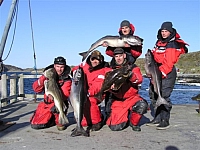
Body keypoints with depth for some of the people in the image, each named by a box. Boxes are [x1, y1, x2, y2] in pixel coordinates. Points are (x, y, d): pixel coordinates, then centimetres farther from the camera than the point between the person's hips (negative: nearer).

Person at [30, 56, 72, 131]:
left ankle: (59, 121, -7)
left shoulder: (67, 79, -10)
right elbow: (36, 89, -6)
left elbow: (64, 95, -21)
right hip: (46, 104, 4)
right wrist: (43, 78, -22)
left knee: (56, 105, -38)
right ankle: (52, 119, 21)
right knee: (35, 124, -6)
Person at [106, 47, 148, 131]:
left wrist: (131, 75, -36)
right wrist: (112, 88, -25)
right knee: (115, 127, -14)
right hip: (117, 100, 0)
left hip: (131, 97, 0)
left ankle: (134, 123, -1)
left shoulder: (133, 67, 2)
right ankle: (124, 117, 23)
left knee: (142, 105, -33)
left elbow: (139, 80, -16)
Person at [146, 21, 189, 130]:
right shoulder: (159, 42, 15)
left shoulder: (172, 45, -10)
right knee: (153, 94, 9)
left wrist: (161, 74, -25)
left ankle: (165, 121, -2)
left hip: (167, 73, -9)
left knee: (164, 96, -12)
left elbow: (168, 64, -18)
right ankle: (157, 119, 20)